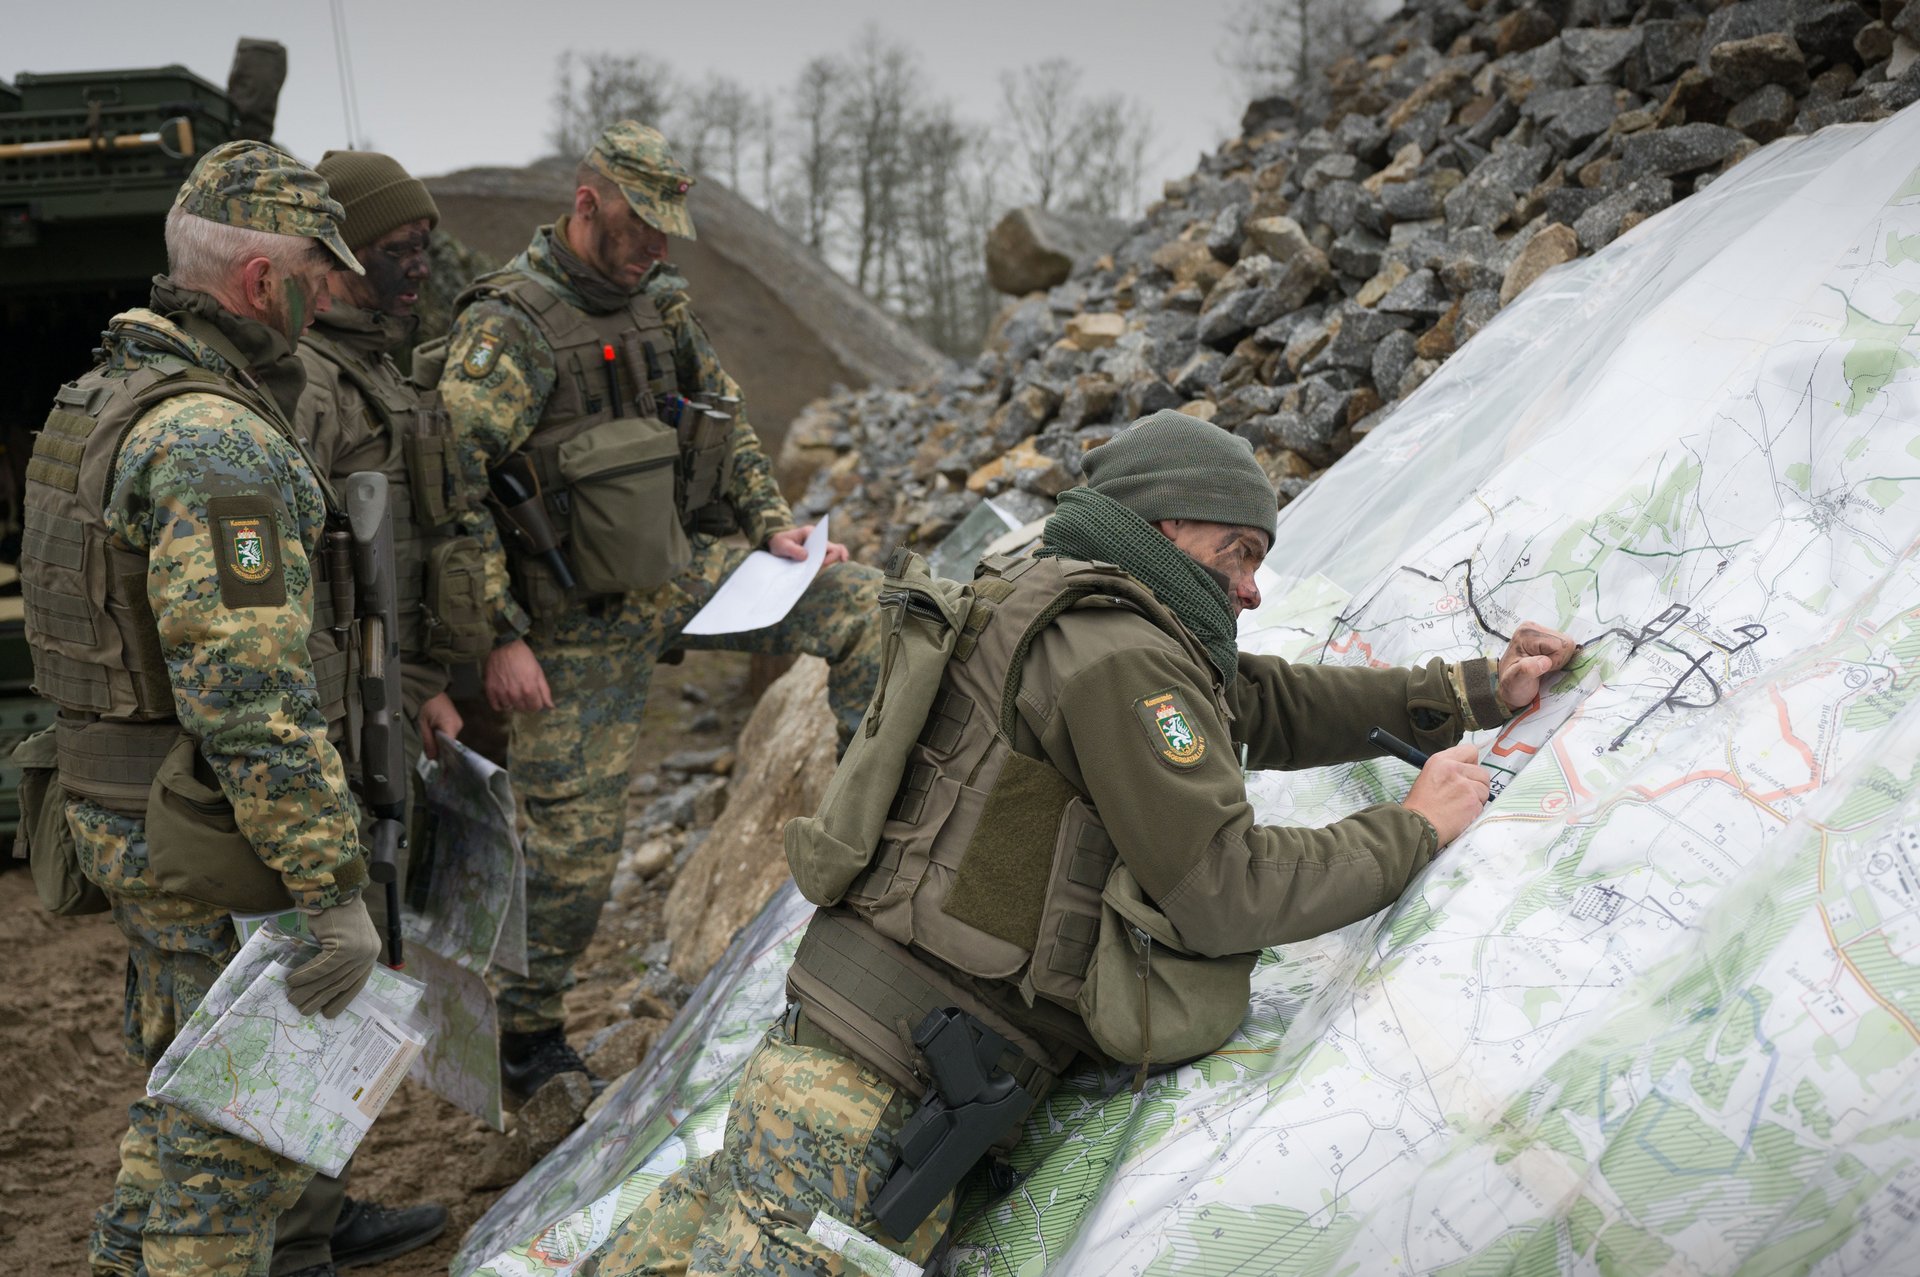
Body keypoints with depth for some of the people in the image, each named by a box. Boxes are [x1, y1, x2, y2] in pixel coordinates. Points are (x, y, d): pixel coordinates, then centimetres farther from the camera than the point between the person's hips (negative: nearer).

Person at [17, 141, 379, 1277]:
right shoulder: (217, 446, -24)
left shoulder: (105, 399, 8)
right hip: (215, 842, -10)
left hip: (126, 806, 10)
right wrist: (335, 890, -25)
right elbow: (255, 698, -28)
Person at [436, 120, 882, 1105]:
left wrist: (770, 522, 5)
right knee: (573, 840, 1)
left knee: (867, 609, -3)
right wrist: (504, 638, -23)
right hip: (583, 622, -6)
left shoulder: (661, 303, 5)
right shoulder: (506, 328, -17)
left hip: (685, 568, 7)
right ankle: (523, 1040, 22)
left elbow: (726, 421, 18)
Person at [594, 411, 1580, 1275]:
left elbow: (1274, 707, 24)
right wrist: (1414, 830, -3)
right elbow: (1225, 889, -16)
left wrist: (1477, 692, 24)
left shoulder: (1104, 626, 16)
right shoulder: (1116, 652, -15)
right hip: (890, 1074, -10)